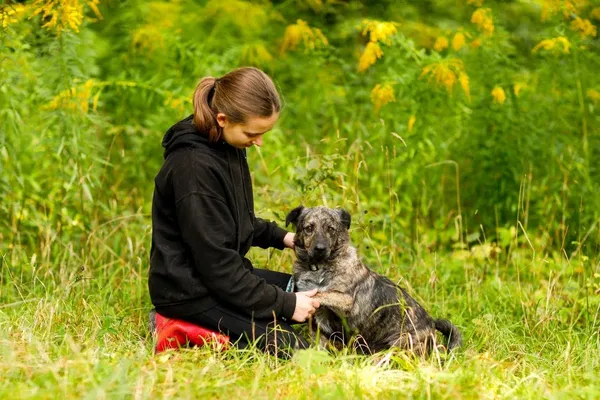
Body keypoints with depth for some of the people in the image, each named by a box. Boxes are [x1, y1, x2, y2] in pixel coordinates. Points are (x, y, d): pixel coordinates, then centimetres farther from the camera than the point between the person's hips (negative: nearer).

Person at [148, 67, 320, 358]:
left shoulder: (227, 147, 3)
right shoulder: (195, 167, -26)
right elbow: (216, 263, -24)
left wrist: (279, 237, 5)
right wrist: (285, 304, -20)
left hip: (223, 275, 10)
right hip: (191, 289, -10)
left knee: (309, 292, 18)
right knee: (289, 348, -18)